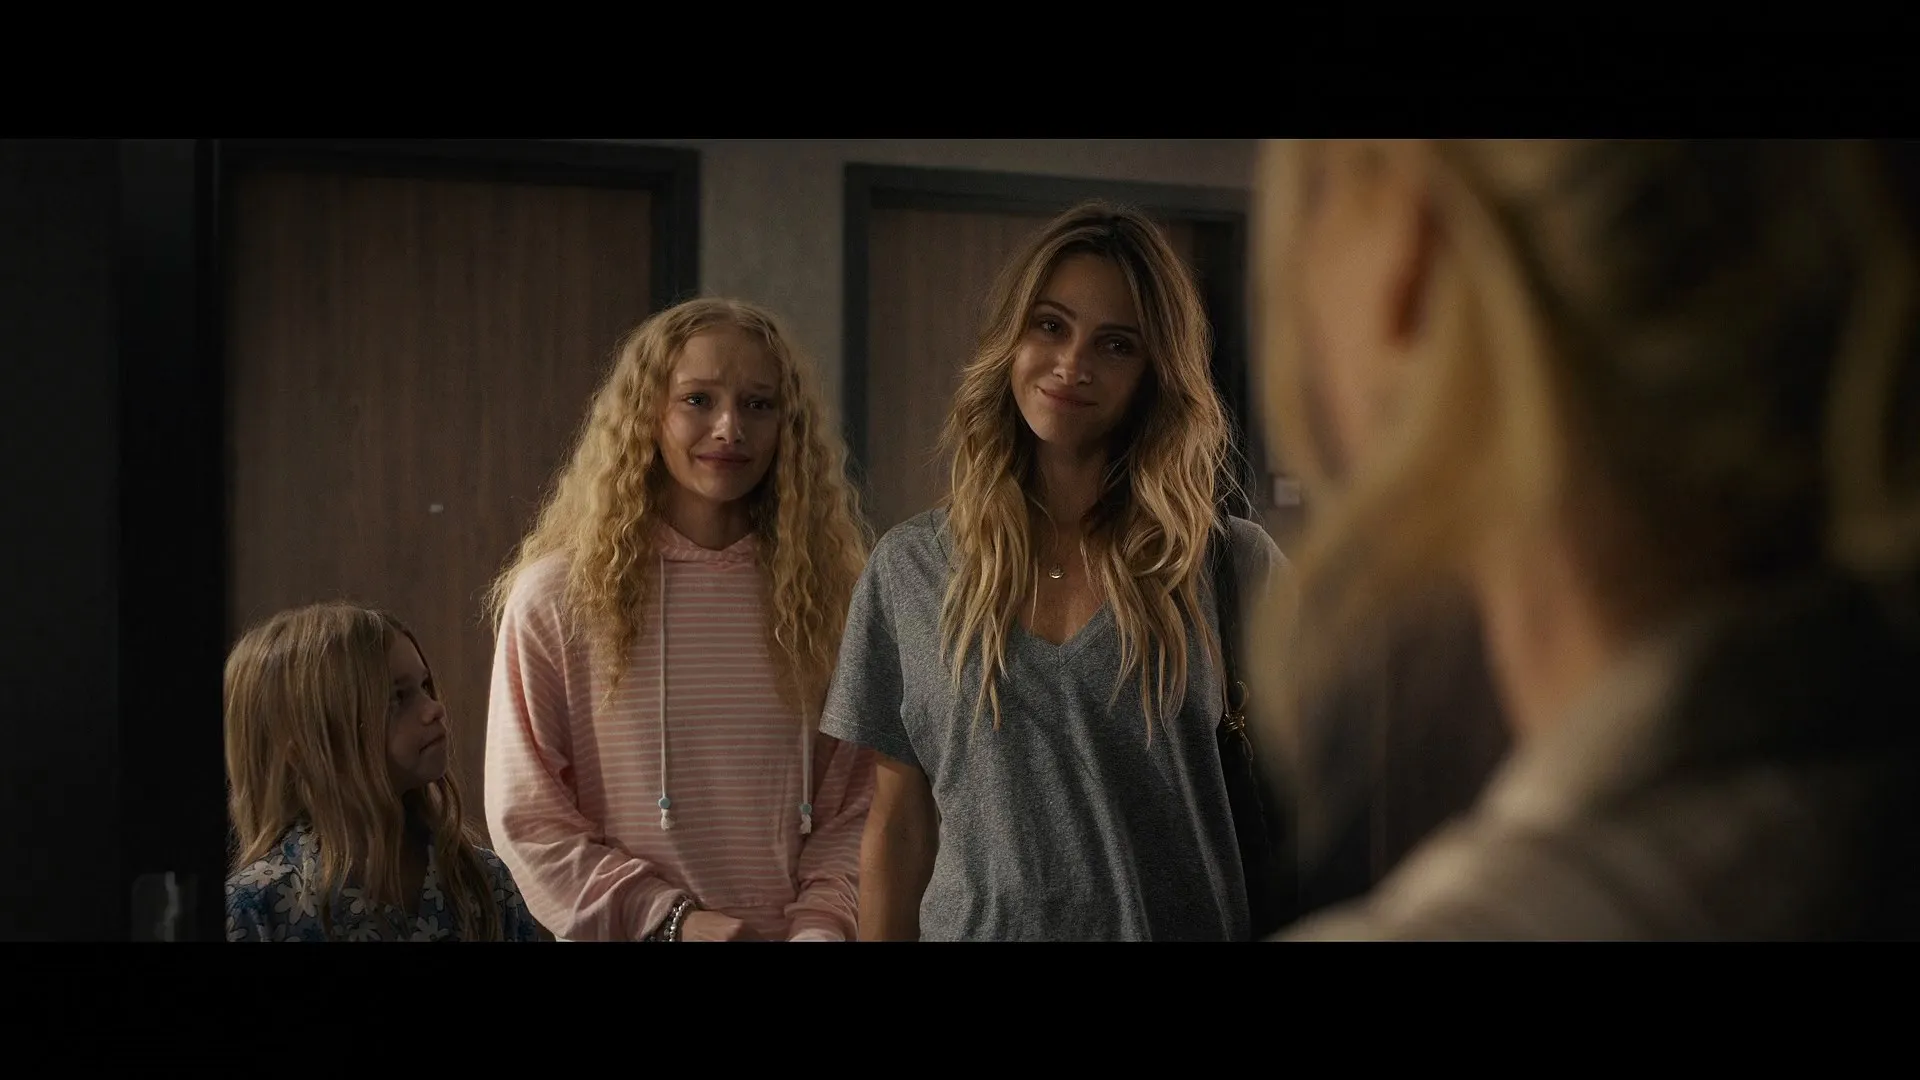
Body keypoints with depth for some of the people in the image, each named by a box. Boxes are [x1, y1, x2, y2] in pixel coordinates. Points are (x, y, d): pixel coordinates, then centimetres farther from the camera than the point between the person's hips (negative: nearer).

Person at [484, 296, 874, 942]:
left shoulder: (831, 591, -1)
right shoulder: (557, 596, -7)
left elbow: (858, 804, -1)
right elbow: (527, 817, -8)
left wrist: (818, 924, -16)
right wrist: (669, 918, -16)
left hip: (789, 929, 2)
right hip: (625, 933, -2)